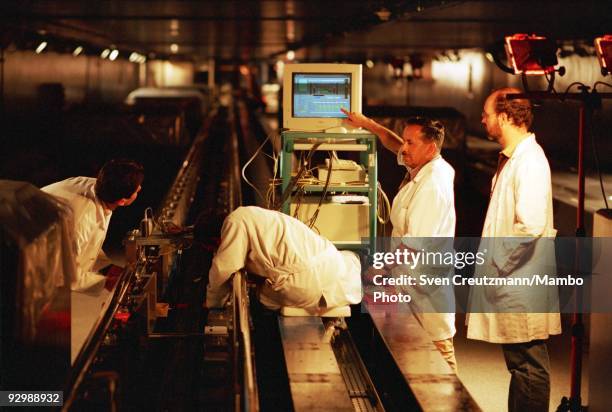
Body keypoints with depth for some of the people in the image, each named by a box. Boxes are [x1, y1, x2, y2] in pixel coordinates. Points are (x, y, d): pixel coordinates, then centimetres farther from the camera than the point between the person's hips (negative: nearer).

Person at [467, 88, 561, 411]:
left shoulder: (530, 160, -18)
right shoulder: (510, 158, 14)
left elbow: (530, 226, -28)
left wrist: (497, 261, -17)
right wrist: (494, 263, 15)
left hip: (524, 289, -10)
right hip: (510, 286, 10)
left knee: (529, 367, -2)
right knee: (519, 365, 17)